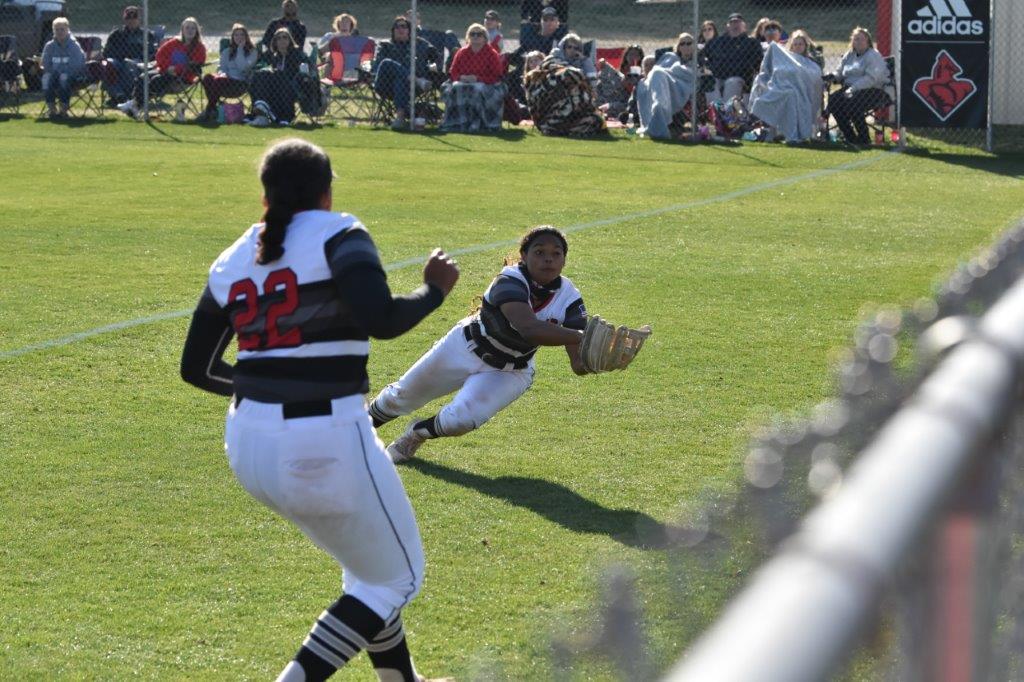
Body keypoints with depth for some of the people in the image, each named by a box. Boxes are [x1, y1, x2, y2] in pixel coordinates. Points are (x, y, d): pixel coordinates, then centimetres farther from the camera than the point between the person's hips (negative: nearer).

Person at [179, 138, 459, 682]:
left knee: (367, 569, 27)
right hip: (327, 443, -7)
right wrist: (434, 290, -4)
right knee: (395, 578, 11)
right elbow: (381, 320, -22)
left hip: (249, 446, 7)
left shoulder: (233, 260, 11)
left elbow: (196, 368, 16)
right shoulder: (338, 236, -6)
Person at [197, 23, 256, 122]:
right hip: (226, 80, 4)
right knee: (208, 77, -29)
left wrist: (240, 48, -3)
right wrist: (222, 74, -10)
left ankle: (208, 111, -24)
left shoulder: (252, 52, 8)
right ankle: (213, 110, -31)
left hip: (240, 84, -4)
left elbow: (242, 67, -8)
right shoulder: (227, 52, 22)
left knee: (218, 81, -33)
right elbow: (222, 68, 14)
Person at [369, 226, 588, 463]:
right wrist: (580, 337, -62)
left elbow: (578, 365, -25)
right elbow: (528, 329, -53)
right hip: (466, 348, -2)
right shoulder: (510, 282, -35)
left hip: (509, 372, 2)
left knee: (462, 418, -21)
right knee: (402, 395, 15)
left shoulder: (569, 300, -22)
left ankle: (417, 433, 14)